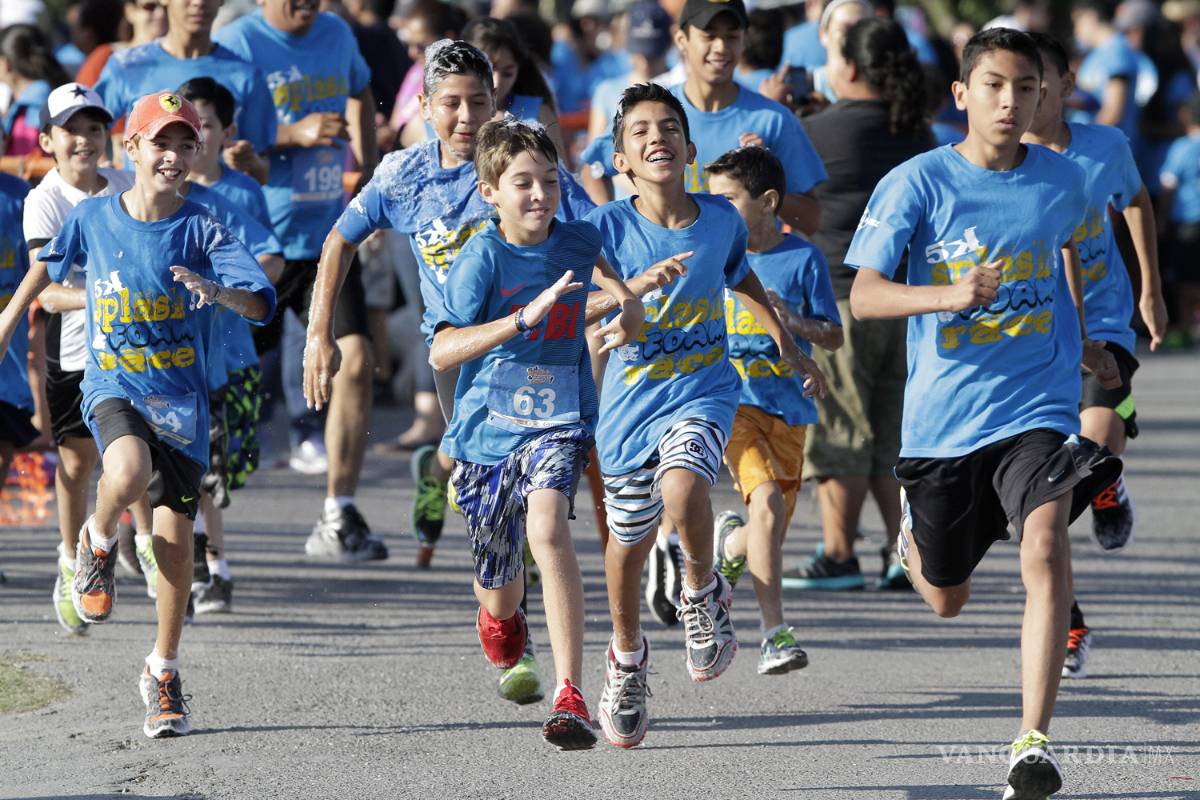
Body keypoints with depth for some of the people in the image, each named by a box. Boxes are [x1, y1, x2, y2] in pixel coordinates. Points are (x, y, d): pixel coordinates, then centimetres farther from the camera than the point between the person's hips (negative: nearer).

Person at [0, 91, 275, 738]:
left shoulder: (201, 230, -6)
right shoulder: (93, 218, -1)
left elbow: (262, 303, -17)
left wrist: (219, 292, -38)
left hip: (181, 399, 0)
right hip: (112, 386, 0)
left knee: (175, 533, 0)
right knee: (128, 475, -33)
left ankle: (163, 672, 17)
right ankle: (98, 543, 2)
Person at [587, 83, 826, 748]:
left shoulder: (721, 219, -2)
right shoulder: (607, 227, -10)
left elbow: (740, 277, 19)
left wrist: (786, 343, 29)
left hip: (703, 393, 0)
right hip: (630, 400, 0)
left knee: (682, 492, -30)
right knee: (629, 540, 13)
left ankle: (703, 594, 0)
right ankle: (627, 656, 40)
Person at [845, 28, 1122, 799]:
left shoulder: (1061, 179, 0)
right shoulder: (918, 183, -9)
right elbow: (864, 295, -16)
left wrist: (1081, 338, 33)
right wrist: (952, 295, -32)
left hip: (1038, 403, 0)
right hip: (944, 411, 0)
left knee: (1045, 546, -26)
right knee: (943, 599, 15)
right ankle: (915, 527, 53)